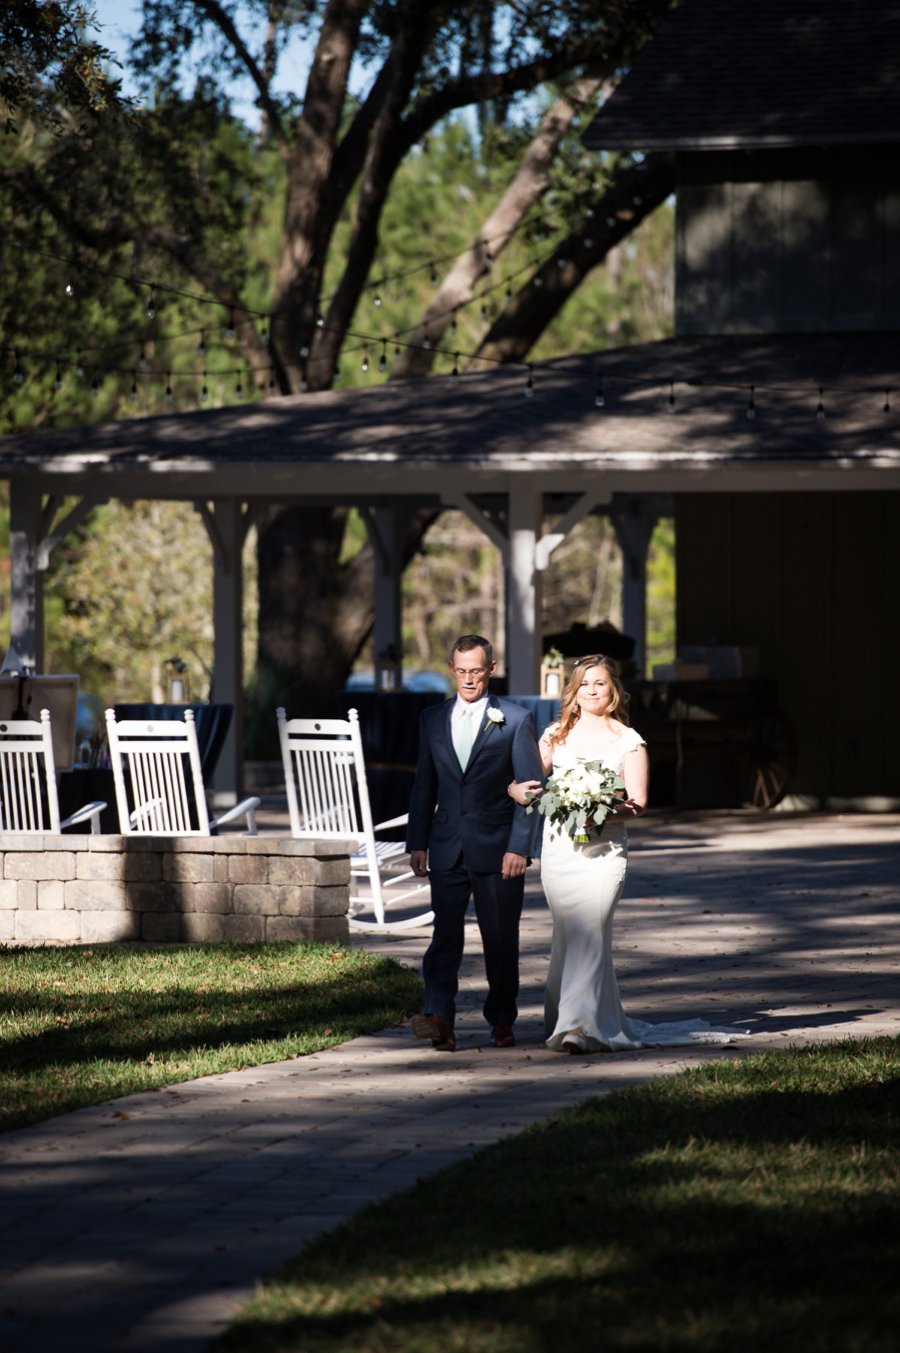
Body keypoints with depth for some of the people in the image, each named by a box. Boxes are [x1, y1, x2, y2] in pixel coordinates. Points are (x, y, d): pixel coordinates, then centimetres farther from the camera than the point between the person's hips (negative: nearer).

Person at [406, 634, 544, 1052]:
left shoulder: (515, 720, -1)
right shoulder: (433, 719, 10)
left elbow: (530, 790, -4)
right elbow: (424, 786, 14)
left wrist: (519, 847, -11)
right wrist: (417, 843, 7)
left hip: (497, 849, -2)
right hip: (447, 849, 2)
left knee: (500, 939, 6)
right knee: (445, 933, -9)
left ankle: (501, 1021, 18)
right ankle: (438, 1017, -19)